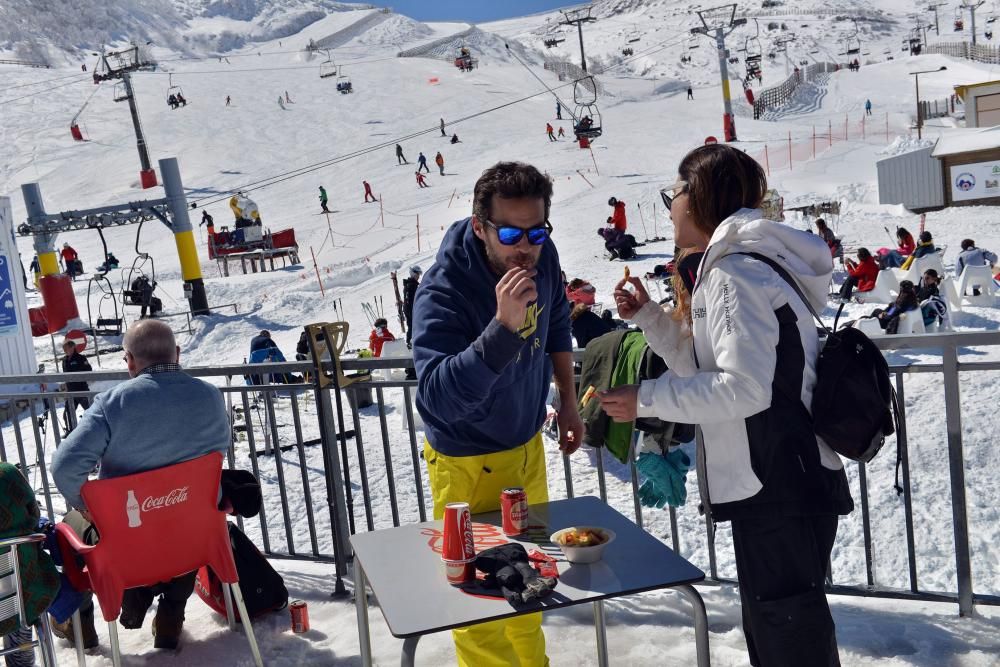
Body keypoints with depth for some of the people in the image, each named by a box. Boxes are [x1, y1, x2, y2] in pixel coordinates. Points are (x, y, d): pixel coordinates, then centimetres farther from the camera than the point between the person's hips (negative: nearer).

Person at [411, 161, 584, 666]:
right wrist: (504, 326, -50)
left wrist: (568, 402, 11)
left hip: (527, 445, 7)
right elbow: (440, 397, -41)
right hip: (468, 463, -6)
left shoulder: (541, 257, -11)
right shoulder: (442, 292, -30)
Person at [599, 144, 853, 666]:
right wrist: (647, 316, 9)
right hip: (772, 485, 11)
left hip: (779, 491, -11)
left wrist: (646, 399, -19)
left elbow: (743, 388, -26)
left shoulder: (737, 275, -19)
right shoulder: (734, 267, 14)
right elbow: (705, 365, 17)